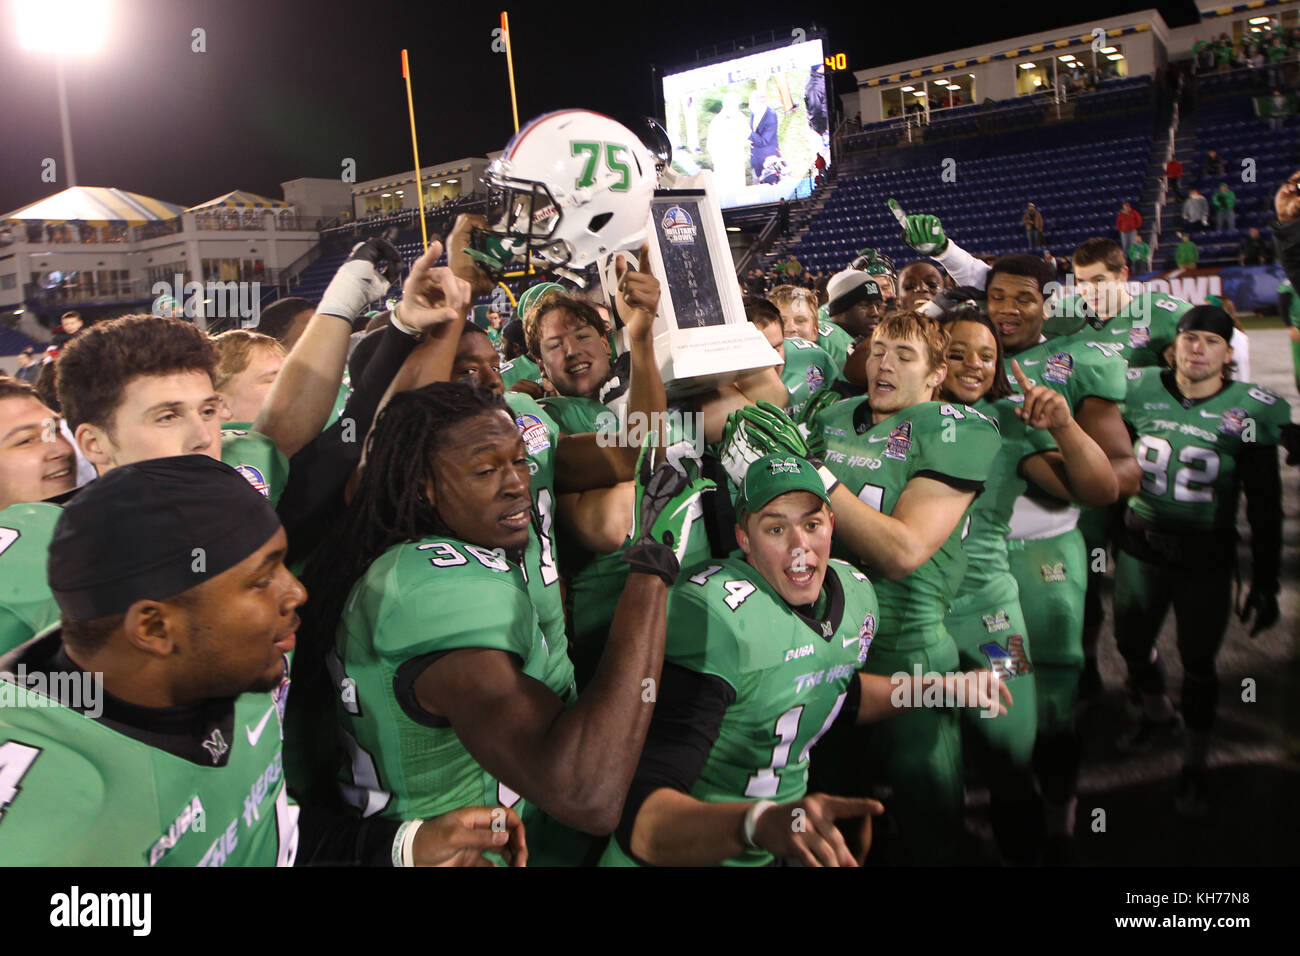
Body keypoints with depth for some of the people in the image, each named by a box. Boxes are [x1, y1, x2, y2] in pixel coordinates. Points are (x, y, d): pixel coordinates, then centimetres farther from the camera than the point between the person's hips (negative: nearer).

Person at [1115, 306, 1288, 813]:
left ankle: (1196, 762, 28)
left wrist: (1265, 582, -3)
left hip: (1205, 561, -3)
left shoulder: (1251, 409, -8)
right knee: (1131, 643, 16)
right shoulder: (1139, 391, -3)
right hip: (1139, 548, 3)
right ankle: (1157, 715, 47)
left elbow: (1265, 506, -3)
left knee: (1197, 663, 7)